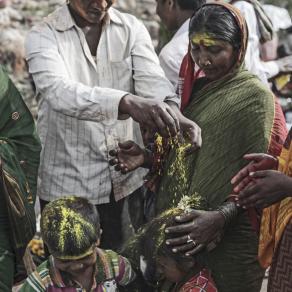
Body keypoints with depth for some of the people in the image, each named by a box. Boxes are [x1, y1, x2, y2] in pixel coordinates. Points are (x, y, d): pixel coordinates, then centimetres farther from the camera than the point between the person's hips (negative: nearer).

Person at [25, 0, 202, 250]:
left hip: (127, 177, 3)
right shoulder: (44, 37, -9)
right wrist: (127, 102, -45)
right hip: (67, 183, -3)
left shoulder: (132, 29, 2)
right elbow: (60, 91, -28)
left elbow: (152, 78, -13)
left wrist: (173, 113, -38)